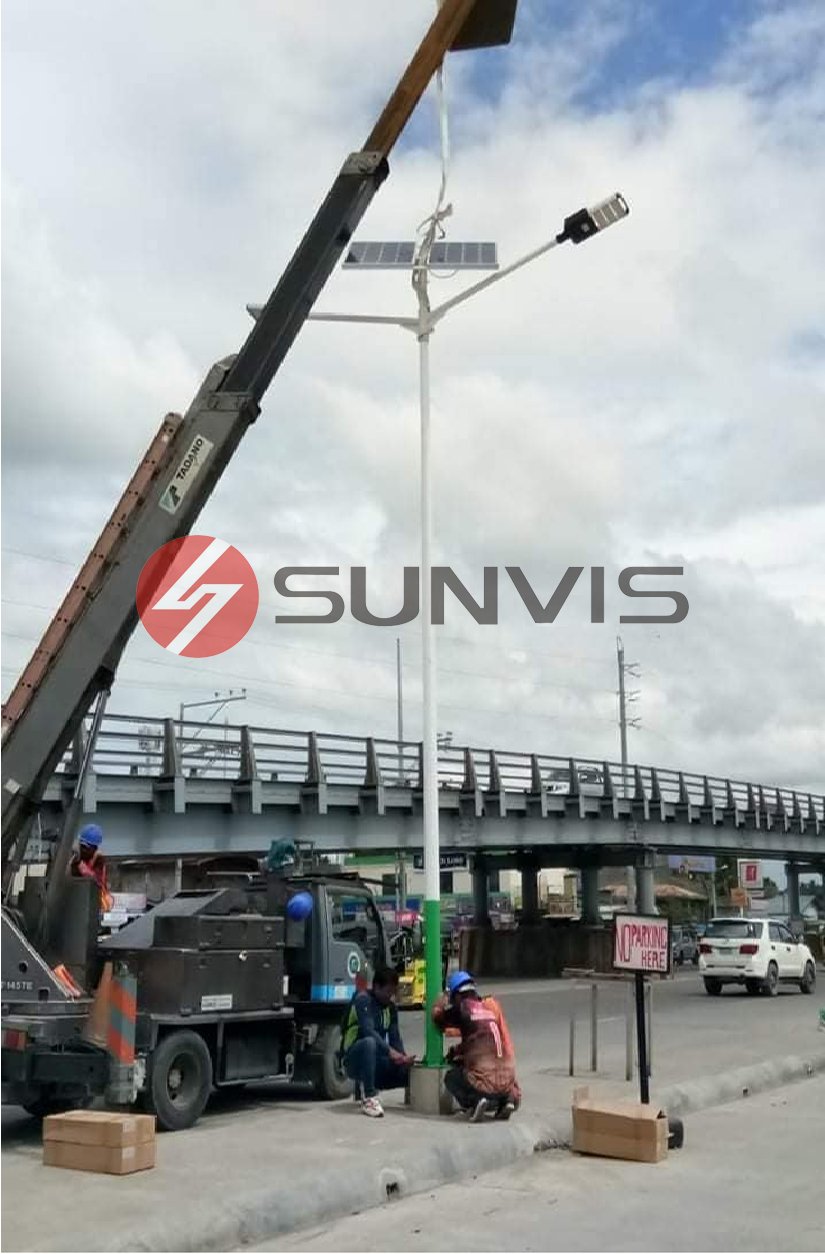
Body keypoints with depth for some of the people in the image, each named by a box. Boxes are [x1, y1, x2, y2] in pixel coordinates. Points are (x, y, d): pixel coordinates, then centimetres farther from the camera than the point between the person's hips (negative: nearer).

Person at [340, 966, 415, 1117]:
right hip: (354, 1060, -7)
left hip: (376, 1059, 7)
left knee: (408, 1069, -10)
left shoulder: (391, 1007, 8)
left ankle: (364, 1085, 14)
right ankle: (368, 1098, -29)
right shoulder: (363, 999, -14)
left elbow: (395, 1037, 1)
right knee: (369, 1042, -36)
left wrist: (403, 1056, -18)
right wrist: (390, 1051, -36)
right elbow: (368, 1030, -28)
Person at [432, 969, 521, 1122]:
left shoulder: (462, 1008, -3)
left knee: (451, 1078, 23)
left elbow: (438, 1020, 14)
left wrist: (443, 999, 31)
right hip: (506, 1081, 5)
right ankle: (506, 1099, 10)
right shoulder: (492, 1007, 13)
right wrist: (458, 1051, 36)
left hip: (484, 1082, -5)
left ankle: (473, 1101, -4)